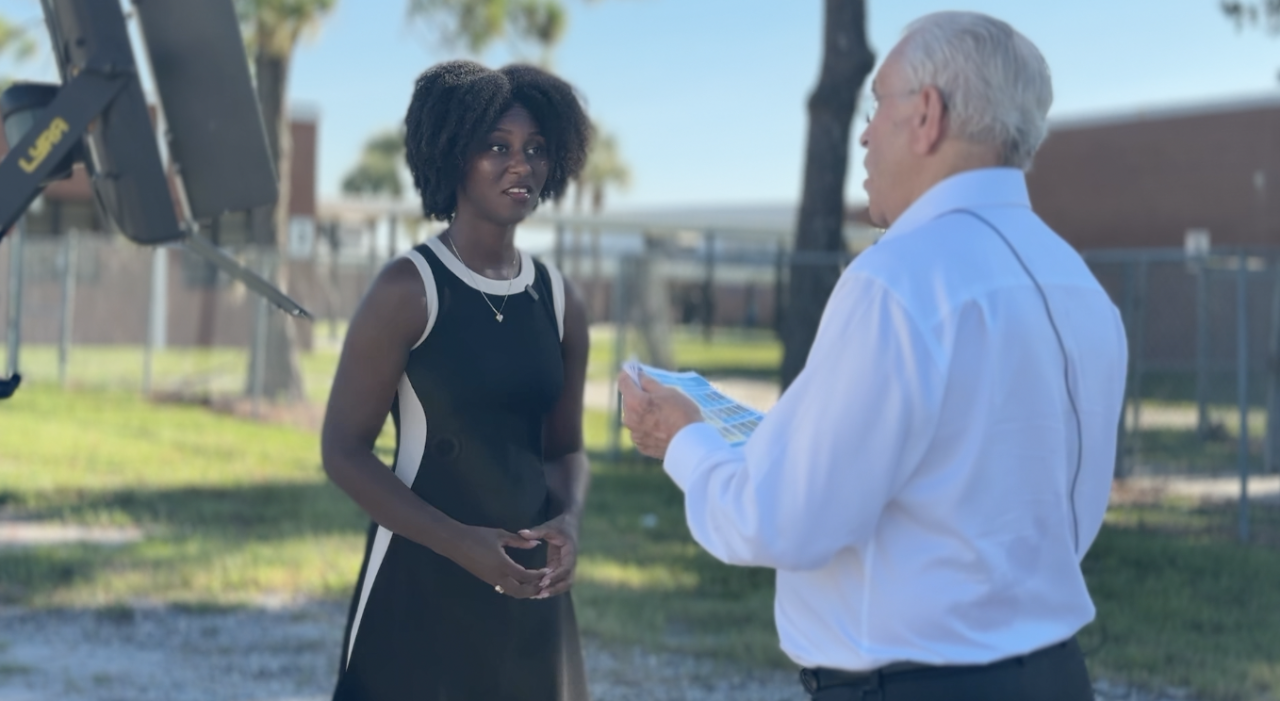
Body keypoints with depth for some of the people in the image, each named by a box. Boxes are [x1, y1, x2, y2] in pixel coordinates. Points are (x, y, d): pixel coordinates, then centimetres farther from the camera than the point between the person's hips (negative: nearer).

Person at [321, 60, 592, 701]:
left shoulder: (559, 302, 6)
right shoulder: (410, 290, -9)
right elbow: (344, 451, -11)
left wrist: (568, 520, -7)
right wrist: (461, 544, -20)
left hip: (528, 588, 5)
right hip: (422, 581, -5)